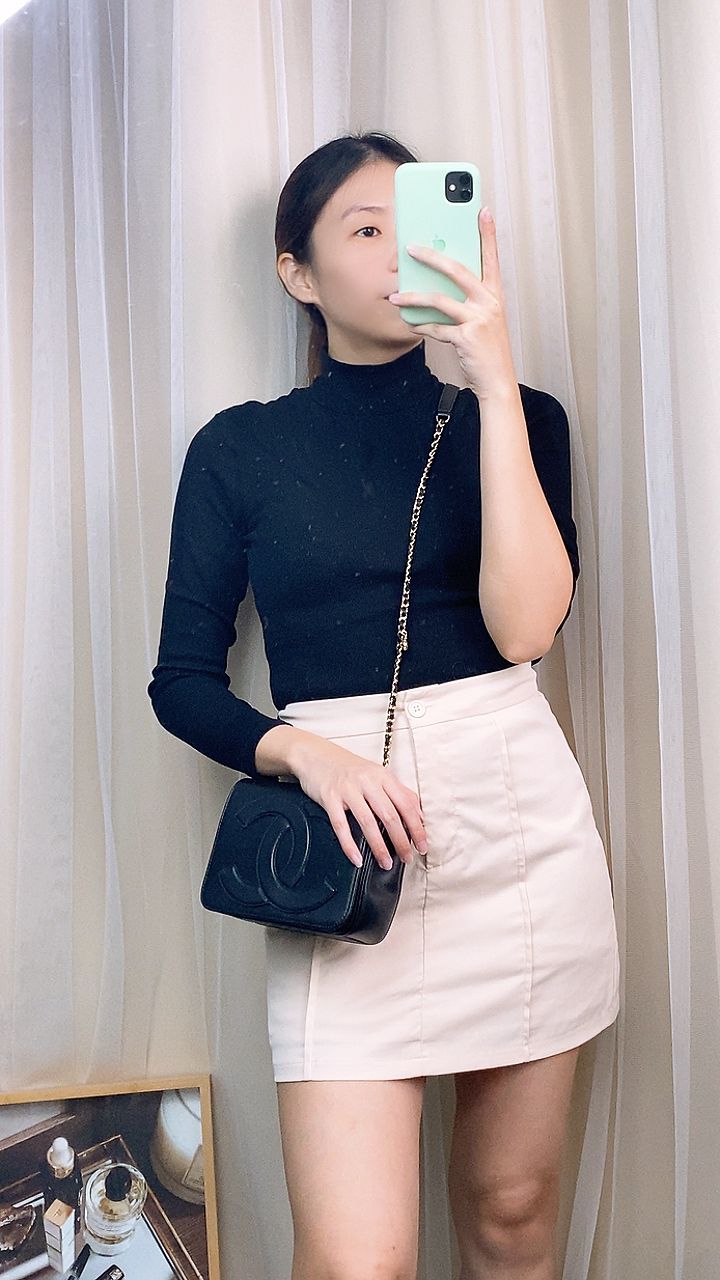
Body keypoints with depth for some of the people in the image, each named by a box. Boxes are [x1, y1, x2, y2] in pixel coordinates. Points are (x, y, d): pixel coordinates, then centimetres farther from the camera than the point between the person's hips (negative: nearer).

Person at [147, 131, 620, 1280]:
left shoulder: (514, 417, 7)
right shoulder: (240, 447, 5)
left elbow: (525, 624, -10)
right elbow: (184, 680, 4)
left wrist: (495, 382, -14)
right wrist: (305, 752, -15)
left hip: (521, 818, 2)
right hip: (351, 841, -1)